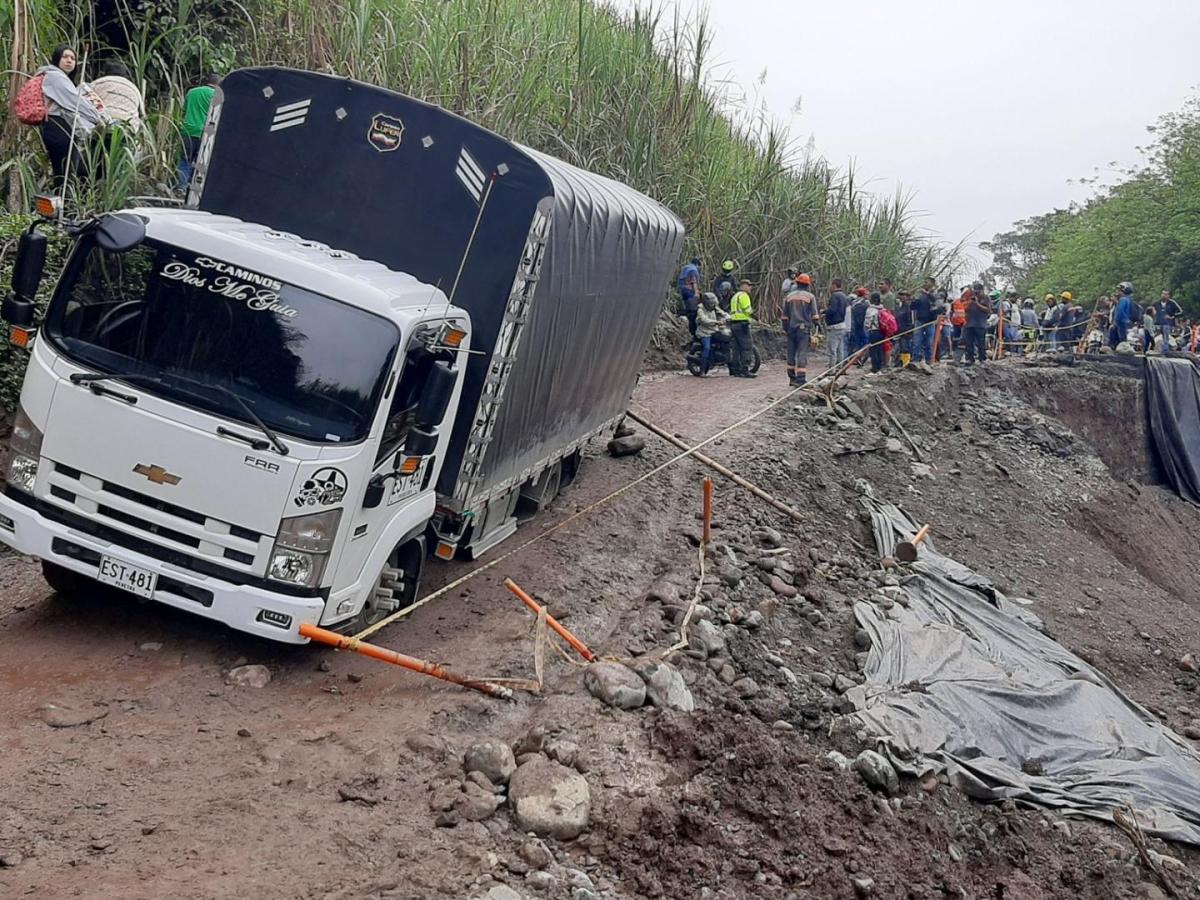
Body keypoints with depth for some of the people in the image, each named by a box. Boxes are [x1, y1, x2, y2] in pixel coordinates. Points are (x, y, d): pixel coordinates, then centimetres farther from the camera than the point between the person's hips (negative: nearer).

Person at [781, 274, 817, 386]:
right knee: (802, 354, -6)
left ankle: (792, 378, 17)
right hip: (804, 329, -4)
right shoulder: (810, 297, -1)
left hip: (791, 329, 4)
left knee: (791, 354, 11)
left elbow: (785, 316, 12)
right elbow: (814, 315, -4)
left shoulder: (789, 297, 10)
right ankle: (800, 380, -12)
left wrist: (786, 329, 19)